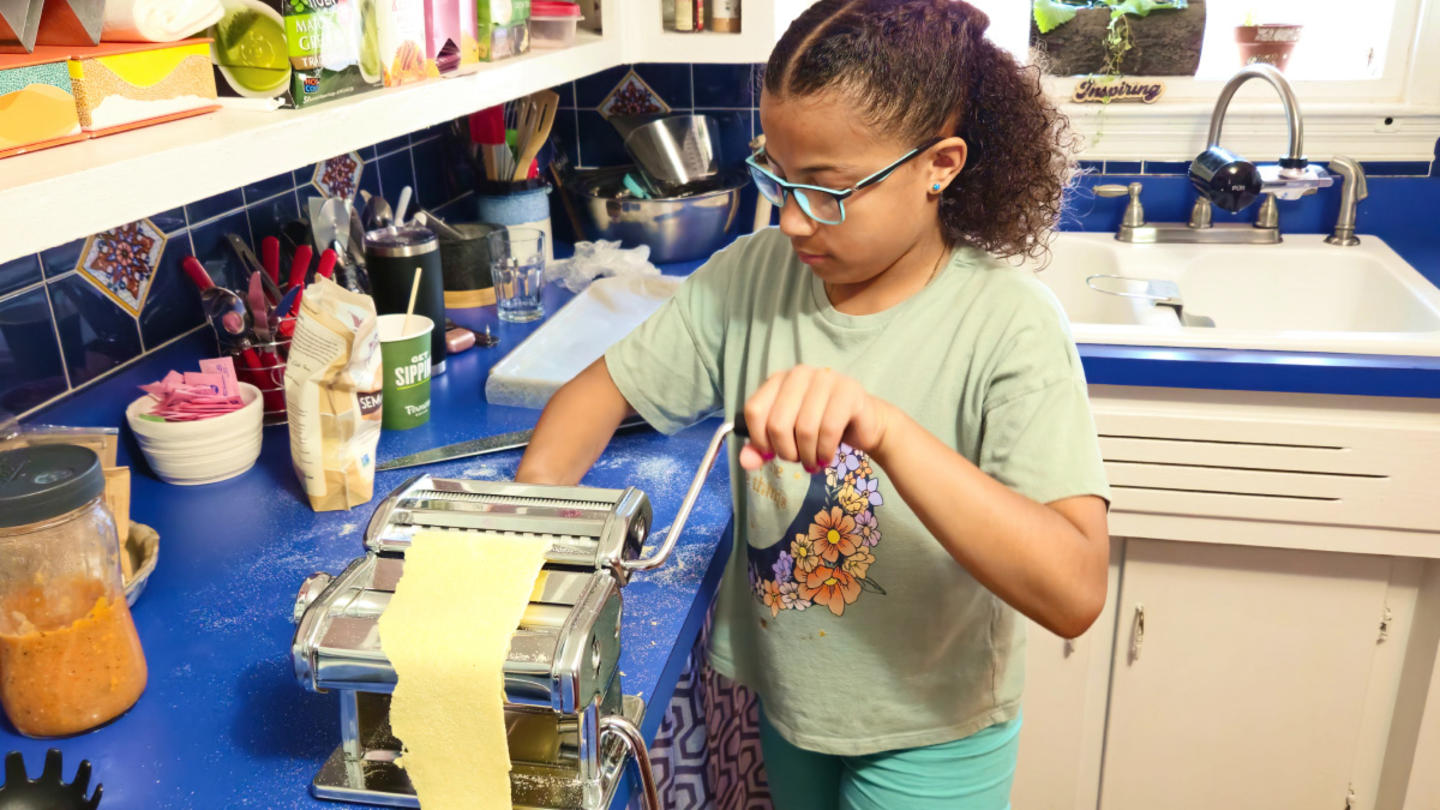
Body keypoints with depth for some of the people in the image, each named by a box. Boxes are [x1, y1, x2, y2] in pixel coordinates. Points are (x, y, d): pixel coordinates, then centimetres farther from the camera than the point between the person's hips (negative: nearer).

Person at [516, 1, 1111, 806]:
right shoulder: (753, 273, -11)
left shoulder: (1007, 323, -26)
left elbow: (1075, 592, -34)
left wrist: (886, 430, -47)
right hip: (785, 697, 4)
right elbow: (606, 388, -5)